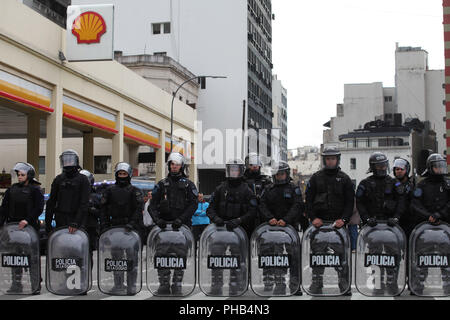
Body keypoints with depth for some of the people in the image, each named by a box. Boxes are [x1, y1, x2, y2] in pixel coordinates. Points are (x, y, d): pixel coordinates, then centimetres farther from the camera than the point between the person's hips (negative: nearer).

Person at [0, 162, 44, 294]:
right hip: (13, 226, 5)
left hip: (30, 226, -5)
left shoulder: (35, 189, -2)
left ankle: (36, 285, 4)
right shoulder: (12, 189, 13)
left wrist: (27, 220, -22)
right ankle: (16, 284, 15)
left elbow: (38, 208, -10)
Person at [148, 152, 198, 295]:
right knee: (161, 254, -7)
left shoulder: (188, 184, 9)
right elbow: (152, 204, 6)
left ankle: (177, 284, 3)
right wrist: (157, 219, -13)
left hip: (182, 225, -1)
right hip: (164, 224, 1)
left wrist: (181, 219, -17)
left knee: (180, 254, -5)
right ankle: (164, 284, 0)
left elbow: (193, 204, -3)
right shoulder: (162, 184, 14)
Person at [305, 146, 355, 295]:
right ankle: (316, 283, 6)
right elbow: (308, 200, 8)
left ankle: (344, 283, 2)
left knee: (341, 252, -5)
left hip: (338, 222, -1)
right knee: (318, 252, -1)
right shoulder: (316, 178, 11)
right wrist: (313, 217, -5)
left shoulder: (344, 179, 9)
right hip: (319, 221, 1)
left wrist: (343, 219, -8)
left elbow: (350, 202, 6)